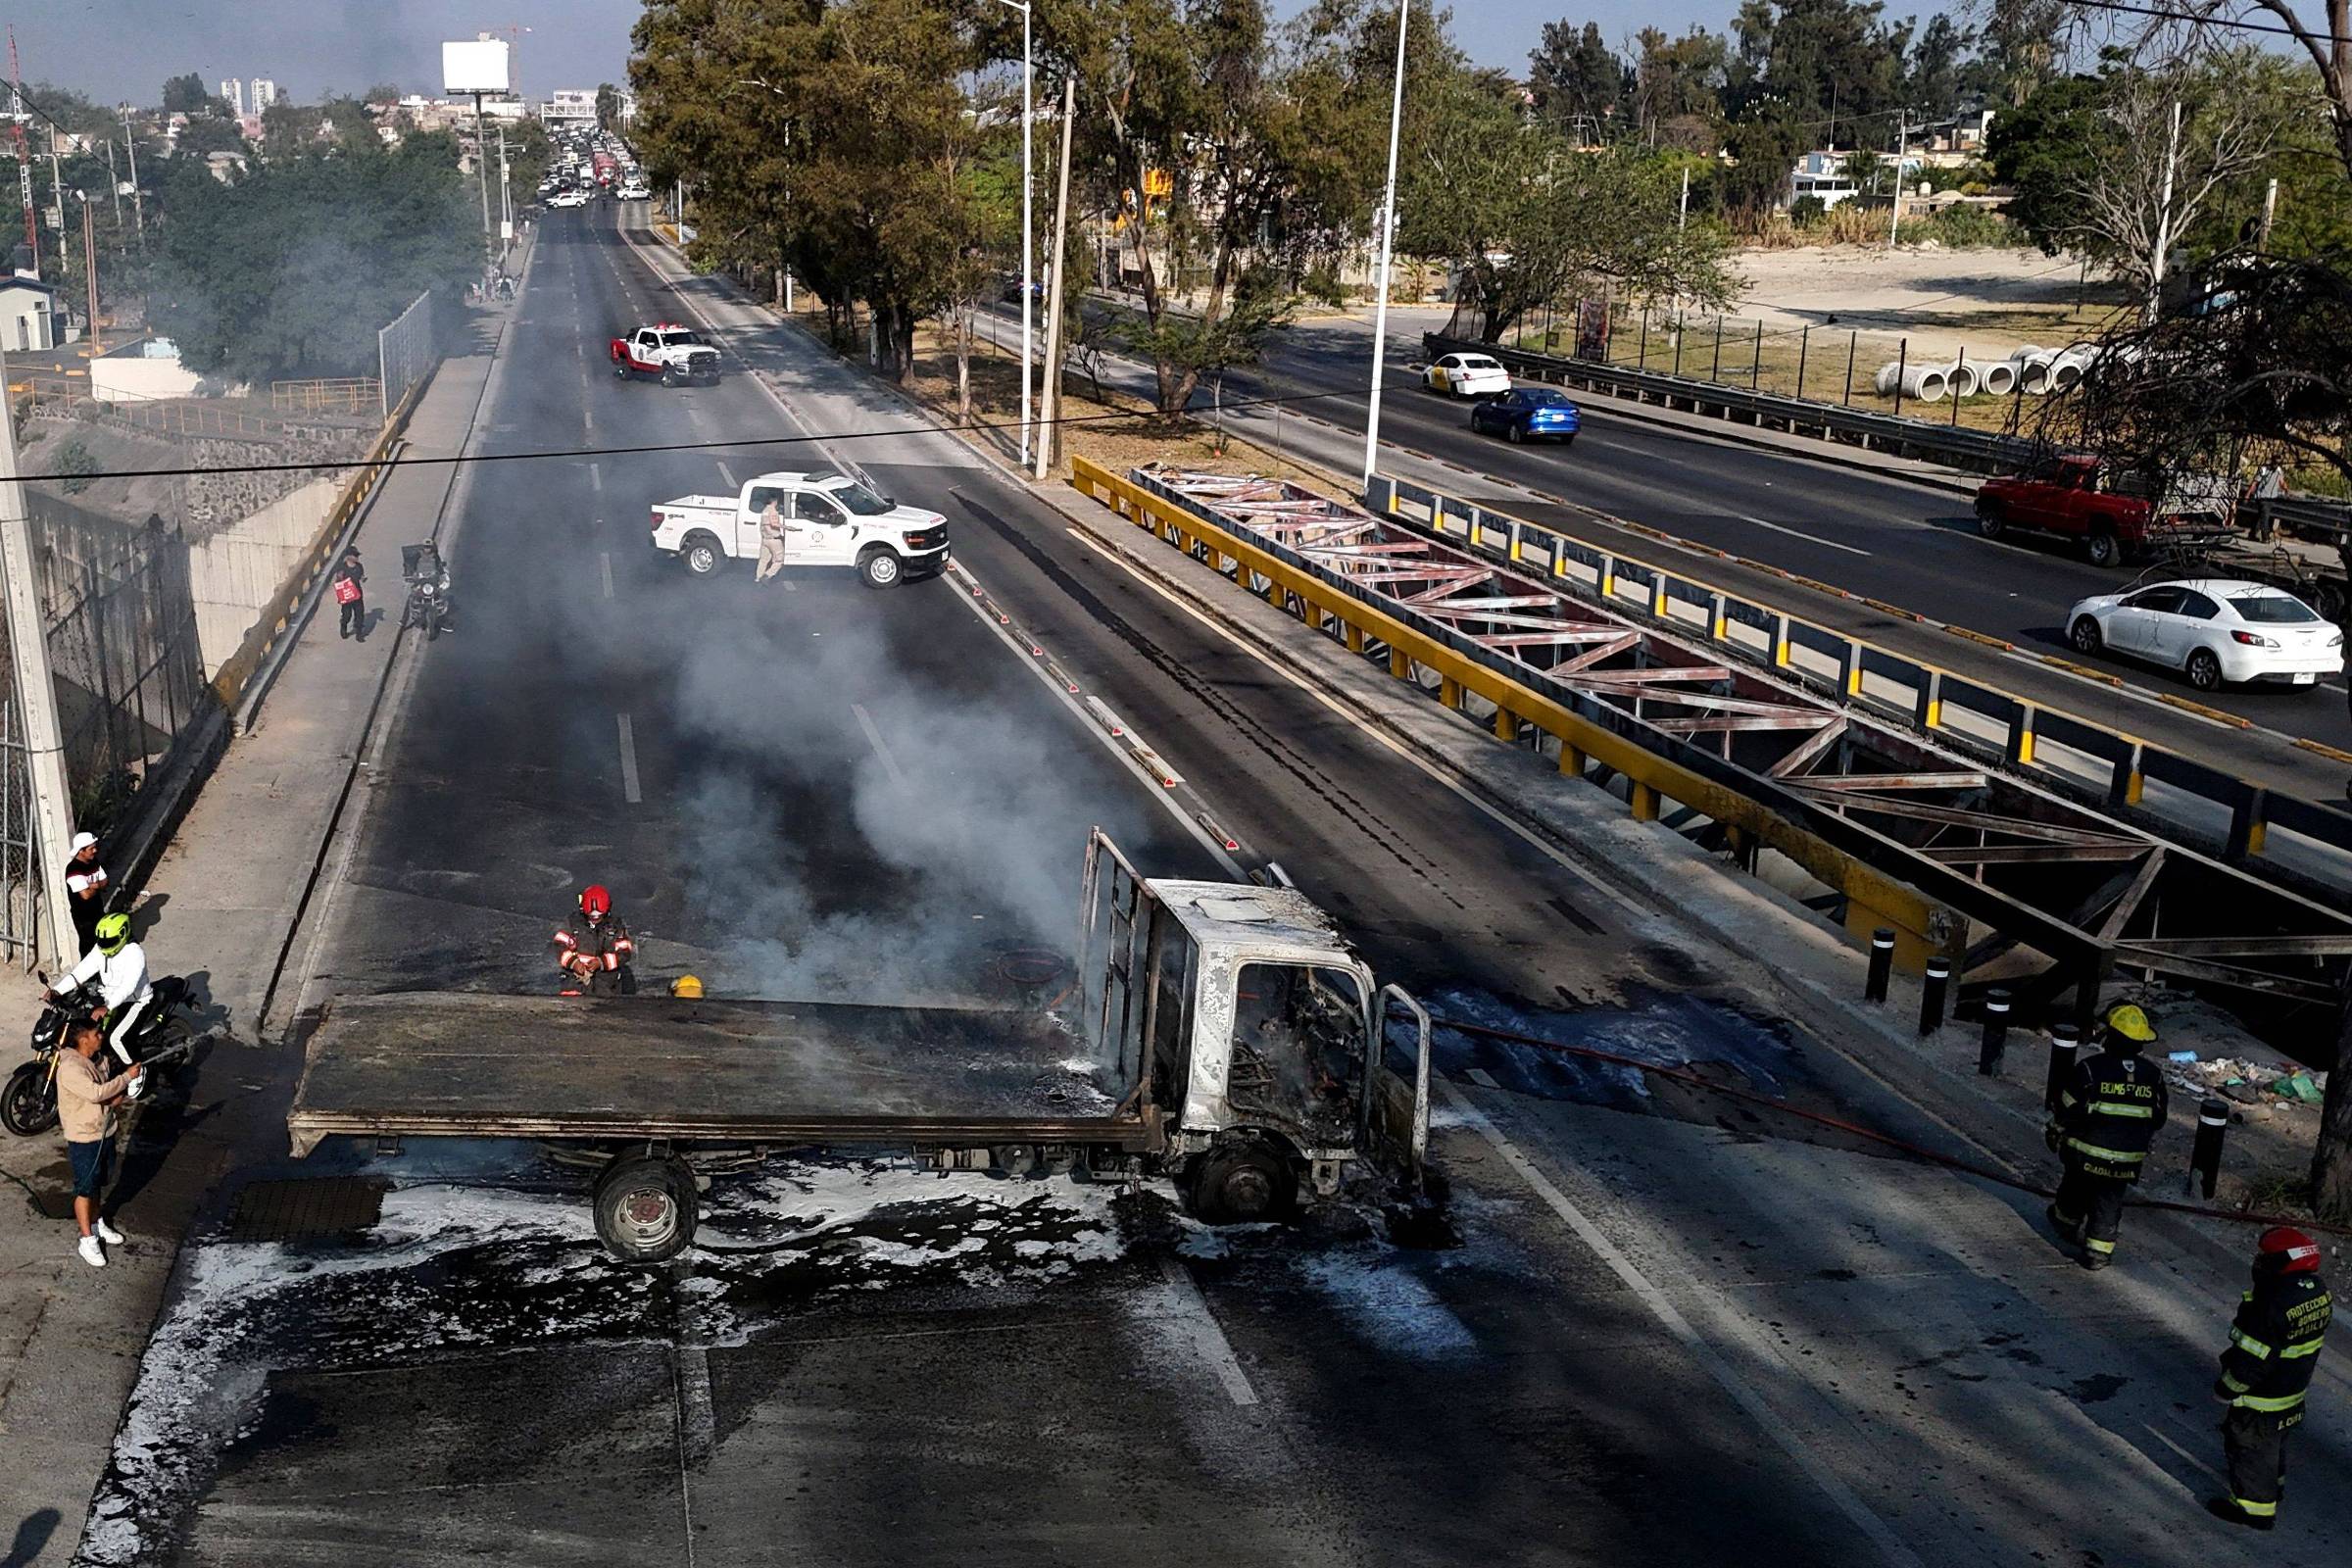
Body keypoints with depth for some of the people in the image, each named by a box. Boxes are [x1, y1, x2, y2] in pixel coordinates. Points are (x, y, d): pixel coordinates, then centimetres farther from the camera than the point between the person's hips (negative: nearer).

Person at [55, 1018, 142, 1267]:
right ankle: (88, 1240, 12)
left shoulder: (92, 1060, 4)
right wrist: (126, 1077, -24)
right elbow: (95, 1093, -33)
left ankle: (97, 1224, 39)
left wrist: (122, 1094, -5)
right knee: (85, 1190, 3)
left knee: (97, 1184, 23)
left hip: (104, 1133, 8)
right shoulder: (70, 1067, -25)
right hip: (83, 1139, -8)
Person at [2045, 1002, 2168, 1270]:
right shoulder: (2152, 1074, -4)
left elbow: (2066, 1108, -9)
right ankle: (2098, 1252, 12)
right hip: (2128, 1158, 2)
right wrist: (2143, 1143, 24)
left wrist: (2056, 1133, 9)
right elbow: (2158, 1117, 8)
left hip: (2087, 1150, -2)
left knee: (2076, 1189, 23)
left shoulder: (2090, 1068, -17)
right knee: (2109, 1203, 12)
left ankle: (2067, 1221, 46)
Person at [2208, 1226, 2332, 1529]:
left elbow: (2252, 1360, -29)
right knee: (2275, 1440, 30)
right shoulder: (2318, 1289, -10)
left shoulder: (2271, 1305, -36)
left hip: (2261, 1396, -8)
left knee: (2250, 1446, 12)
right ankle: (2273, 1483, 52)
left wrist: (2226, 1389, -13)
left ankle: (2255, 1507, 26)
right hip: (2295, 1389, 8)